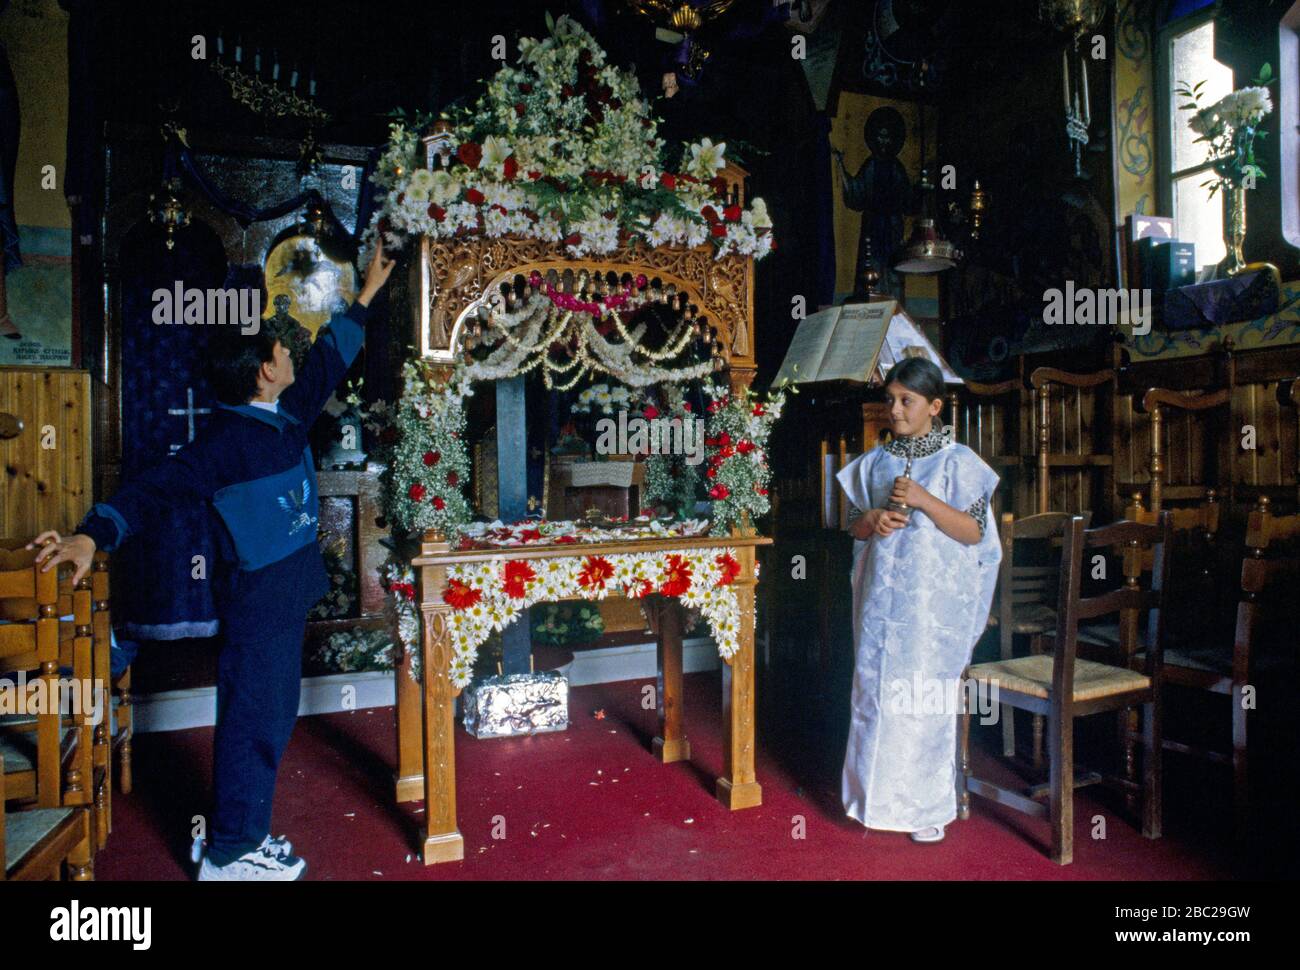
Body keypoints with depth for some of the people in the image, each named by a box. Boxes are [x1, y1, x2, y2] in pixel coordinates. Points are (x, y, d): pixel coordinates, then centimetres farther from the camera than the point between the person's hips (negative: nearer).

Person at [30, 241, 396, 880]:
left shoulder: (289, 413, 6)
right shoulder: (226, 441, -18)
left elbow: (329, 356, 18)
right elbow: (155, 488, -22)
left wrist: (367, 294, 25)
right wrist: (93, 535, -36)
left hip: (288, 588, 9)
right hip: (257, 592, -9)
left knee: (274, 713, 17)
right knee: (253, 718, 1)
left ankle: (246, 834, 32)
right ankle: (229, 855, 16)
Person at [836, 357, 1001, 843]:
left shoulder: (957, 461, -3)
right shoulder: (875, 462, 9)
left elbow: (974, 531, -8)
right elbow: (856, 528, 14)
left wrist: (923, 500, -18)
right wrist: (873, 521, -8)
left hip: (933, 601, -4)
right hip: (881, 596, 4)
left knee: (925, 700, 0)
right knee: (875, 690, 8)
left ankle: (927, 807, 17)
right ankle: (878, 794, 25)